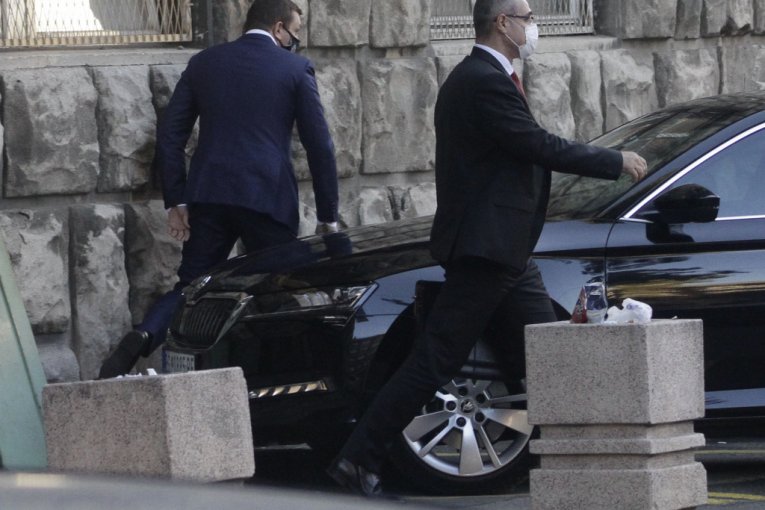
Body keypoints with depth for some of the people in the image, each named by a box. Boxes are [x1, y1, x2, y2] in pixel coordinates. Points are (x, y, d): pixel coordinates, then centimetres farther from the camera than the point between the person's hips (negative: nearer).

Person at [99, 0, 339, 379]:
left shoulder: (204, 63, 12)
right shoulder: (296, 70, 3)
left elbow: (170, 135, 8)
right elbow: (319, 146, 1)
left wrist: (176, 201, 11)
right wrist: (328, 218, 6)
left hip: (209, 195, 3)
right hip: (268, 199, -3)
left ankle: (142, 338, -17)